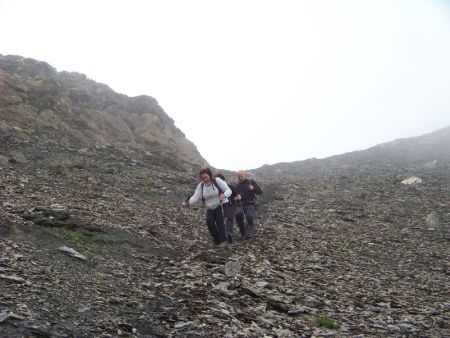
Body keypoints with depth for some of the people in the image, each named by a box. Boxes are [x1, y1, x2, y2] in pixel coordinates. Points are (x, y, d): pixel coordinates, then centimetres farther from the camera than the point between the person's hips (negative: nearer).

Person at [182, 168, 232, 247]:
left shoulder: (217, 181, -14)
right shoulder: (201, 185, -6)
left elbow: (229, 190, -16)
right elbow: (195, 197, -16)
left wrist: (224, 195, -40)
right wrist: (187, 203, -36)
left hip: (221, 205, -3)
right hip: (210, 208, 3)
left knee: (219, 220, -22)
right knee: (209, 221, -19)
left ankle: (223, 240, -11)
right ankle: (217, 241, -6)